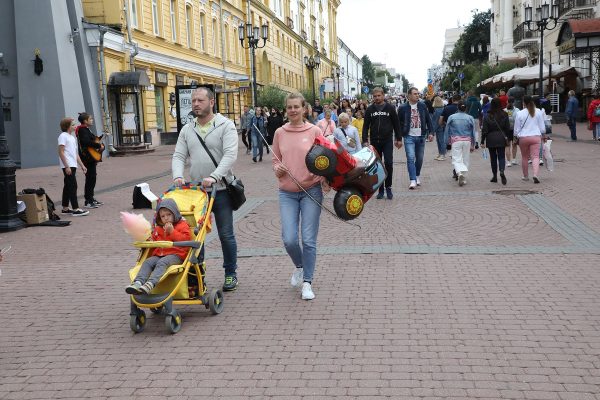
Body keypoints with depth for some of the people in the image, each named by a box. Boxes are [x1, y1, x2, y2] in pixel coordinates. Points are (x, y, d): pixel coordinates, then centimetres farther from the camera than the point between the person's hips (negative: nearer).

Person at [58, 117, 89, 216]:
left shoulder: (72, 137, 19)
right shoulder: (63, 136, -9)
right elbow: (61, 152, -15)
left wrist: (82, 165, 18)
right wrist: (66, 166, -20)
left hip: (73, 165, 9)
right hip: (68, 166, -9)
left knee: (68, 186, 13)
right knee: (73, 186, -12)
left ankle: (65, 208, 19)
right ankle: (75, 209, -13)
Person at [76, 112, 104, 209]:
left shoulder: (86, 129, 18)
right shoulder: (82, 130, -14)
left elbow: (92, 140, 23)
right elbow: (86, 142, -28)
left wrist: (100, 145, 8)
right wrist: (99, 145, -21)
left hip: (90, 158, 10)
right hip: (87, 157, -10)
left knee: (91, 179, 15)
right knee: (90, 179, -8)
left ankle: (91, 199, 23)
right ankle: (87, 202, -5)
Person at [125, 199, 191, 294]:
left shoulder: (182, 225, 7)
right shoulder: (158, 228, 26)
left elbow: (186, 238, -9)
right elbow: (154, 241, 38)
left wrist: (172, 231, -10)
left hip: (175, 255, -6)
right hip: (159, 255, 7)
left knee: (162, 263, -34)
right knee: (147, 262, -19)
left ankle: (150, 284, -54)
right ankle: (138, 282, -38)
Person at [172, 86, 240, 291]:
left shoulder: (225, 126, -4)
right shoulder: (187, 130, 11)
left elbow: (230, 155, -16)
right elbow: (179, 156, 6)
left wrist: (214, 177, -29)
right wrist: (178, 176, -15)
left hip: (221, 190, -4)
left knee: (226, 235, 5)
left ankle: (230, 274, 21)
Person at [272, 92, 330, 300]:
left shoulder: (315, 131, -1)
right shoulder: (280, 133, 5)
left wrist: (325, 180, -14)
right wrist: (277, 169, -7)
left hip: (311, 191, -2)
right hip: (287, 193, 2)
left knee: (309, 240, -2)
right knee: (289, 240, -6)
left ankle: (307, 282, 12)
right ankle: (299, 266, 27)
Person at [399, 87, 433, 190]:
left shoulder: (422, 106, 5)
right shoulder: (404, 108, -3)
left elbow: (428, 120, 10)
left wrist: (431, 132, 1)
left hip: (421, 136, 3)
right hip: (409, 137, -3)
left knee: (419, 158, 11)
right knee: (410, 158, -12)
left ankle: (417, 176, 32)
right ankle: (413, 180, -12)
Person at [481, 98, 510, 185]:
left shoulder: (488, 116, -7)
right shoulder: (504, 115, -2)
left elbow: (484, 130, -6)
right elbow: (508, 128, 2)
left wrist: (482, 141, -1)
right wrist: (507, 137, 16)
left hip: (491, 139, -1)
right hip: (501, 139, 1)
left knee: (493, 157, 10)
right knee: (501, 156, 4)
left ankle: (494, 176, 15)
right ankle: (502, 171, -22)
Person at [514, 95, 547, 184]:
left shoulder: (519, 113, -5)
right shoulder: (539, 112, 1)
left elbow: (517, 129, 0)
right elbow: (542, 126, 7)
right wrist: (544, 136, 19)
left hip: (523, 137, -1)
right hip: (536, 137, 1)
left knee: (524, 157, 14)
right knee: (535, 157, -3)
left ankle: (525, 176, 24)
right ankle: (536, 175, -21)